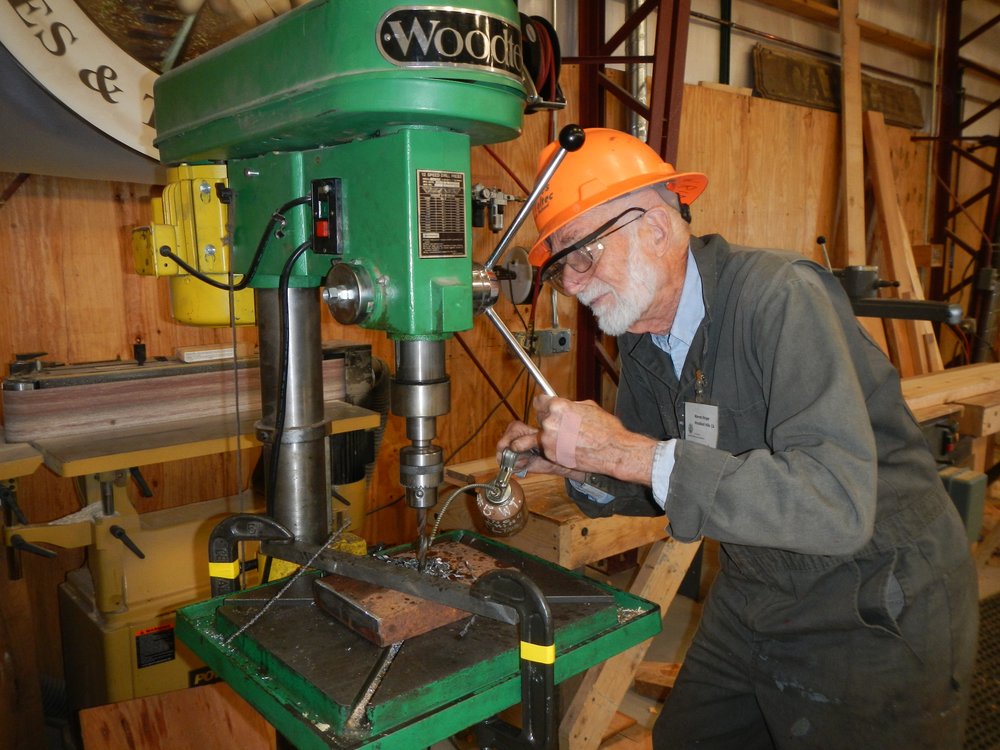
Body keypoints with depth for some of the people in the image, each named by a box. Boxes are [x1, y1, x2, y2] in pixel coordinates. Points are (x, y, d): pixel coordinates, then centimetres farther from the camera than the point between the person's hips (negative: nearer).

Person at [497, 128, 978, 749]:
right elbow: (659, 485, 8)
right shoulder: (639, 336, -2)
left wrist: (626, 452, -37)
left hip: (877, 618, -6)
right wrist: (581, 467, -12)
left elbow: (839, 507, -37)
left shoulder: (781, 297, -26)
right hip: (751, 596, 7)